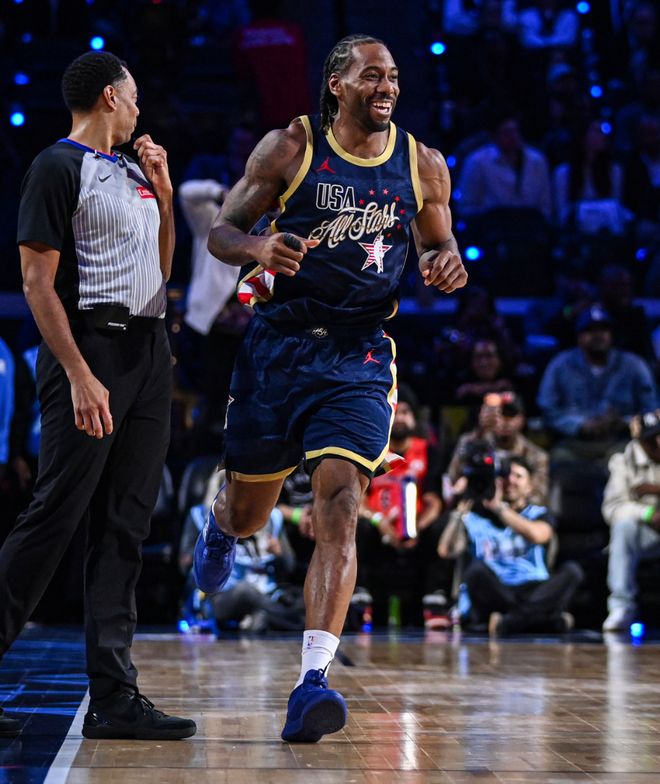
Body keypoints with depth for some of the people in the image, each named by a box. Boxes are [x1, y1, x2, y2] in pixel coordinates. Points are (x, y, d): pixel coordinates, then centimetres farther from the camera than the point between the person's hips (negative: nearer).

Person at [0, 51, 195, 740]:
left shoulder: (136, 171, 19)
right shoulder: (58, 167, -6)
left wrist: (164, 195, 13)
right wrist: (79, 376, -20)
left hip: (149, 351, 8)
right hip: (90, 348, -8)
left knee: (123, 529, 5)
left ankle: (113, 697, 6)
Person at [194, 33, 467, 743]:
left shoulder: (422, 165, 5)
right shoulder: (290, 148, -2)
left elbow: (439, 245, 18)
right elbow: (220, 232, 0)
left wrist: (447, 265, -7)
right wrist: (257, 247, -23)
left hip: (359, 357, 0)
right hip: (278, 345, 0)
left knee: (339, 506, -17)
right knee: (248, 512, 13)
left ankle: (312, 681, -20)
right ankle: (218, 528, 53)